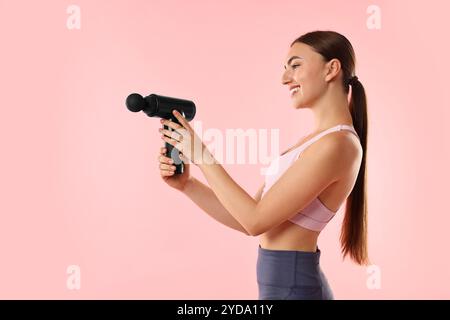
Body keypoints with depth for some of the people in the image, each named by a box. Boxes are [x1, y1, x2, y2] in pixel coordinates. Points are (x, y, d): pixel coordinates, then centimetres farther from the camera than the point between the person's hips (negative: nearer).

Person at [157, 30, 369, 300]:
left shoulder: (335, 144, -19)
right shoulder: (315, 142, 9)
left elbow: (256, 221, -19)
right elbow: (248, 220, 8)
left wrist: (202, 156, -13)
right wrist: (186, 184, -2)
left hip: (291, 288, -8)